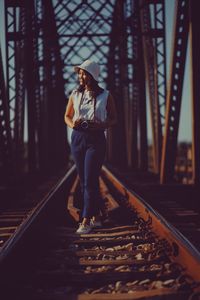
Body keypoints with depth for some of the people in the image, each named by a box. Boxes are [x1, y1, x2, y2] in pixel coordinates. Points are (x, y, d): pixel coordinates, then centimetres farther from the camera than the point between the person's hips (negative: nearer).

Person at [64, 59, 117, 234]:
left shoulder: (105, 96, -1)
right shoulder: (75, 94, 7)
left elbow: (114, 119, 5)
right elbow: (67, 116, 15)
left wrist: (101, 125, -15)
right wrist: (72, 124, -8)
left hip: (96, 139, -4)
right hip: (78, 138, 4)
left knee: (90, 181, -11)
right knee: (85, 181, 8)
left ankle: (86, 221, -10)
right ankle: (96, 218, 19)